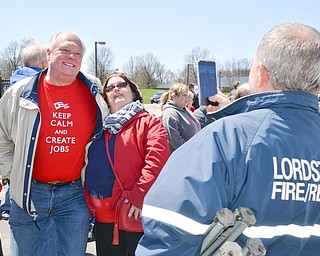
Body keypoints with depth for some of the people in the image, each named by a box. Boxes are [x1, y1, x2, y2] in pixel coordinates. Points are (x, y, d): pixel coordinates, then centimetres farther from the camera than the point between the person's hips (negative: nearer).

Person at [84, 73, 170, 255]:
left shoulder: (148, 122, -3)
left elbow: (157, 162, -16)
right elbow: (90, 165, 17)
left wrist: (139, 197, -23)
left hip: (135, 214, -5)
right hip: (103, 215, 5)